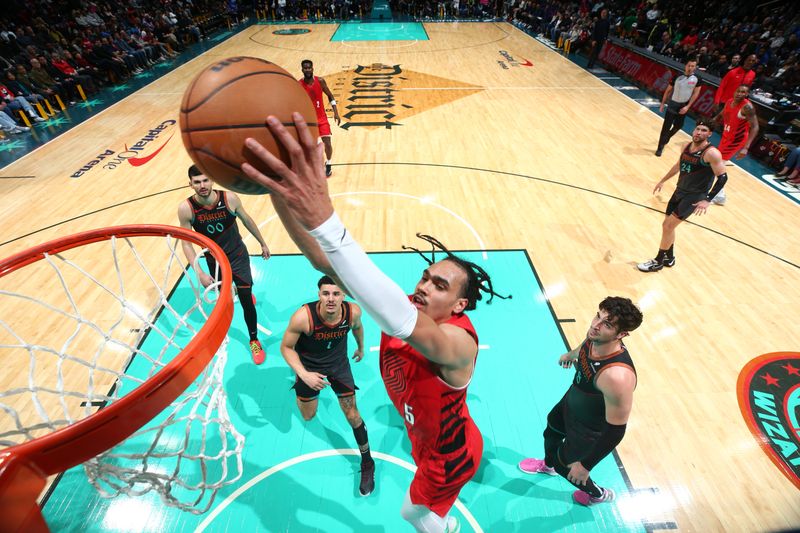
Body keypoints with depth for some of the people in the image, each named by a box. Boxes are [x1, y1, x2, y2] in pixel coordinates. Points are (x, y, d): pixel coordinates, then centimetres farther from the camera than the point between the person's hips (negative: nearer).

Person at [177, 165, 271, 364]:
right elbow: (186, 242, -13)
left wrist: (262, 243, 6)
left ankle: (254, 341, 15)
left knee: (246, 300, -5)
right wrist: (199, 272, -22)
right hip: (214, 260, 2)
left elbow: (246, 220, -4)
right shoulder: (186, 208, -22)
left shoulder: (229, 198, -22)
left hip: (238, 255, -1)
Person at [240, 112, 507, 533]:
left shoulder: (458, 340, -42)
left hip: (449, 455, -6)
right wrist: (278, 188, -46)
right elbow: (326, 262, -32)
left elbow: (400, 322, -66)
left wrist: (323, 220, -75)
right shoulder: (405, 308, -24)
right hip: (428, 439, 6)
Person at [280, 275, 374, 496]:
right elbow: (286, 347, -21)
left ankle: (367, 463, 26)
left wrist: (361, 347, 16)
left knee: (352, 414, 4)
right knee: (308, 416, 17)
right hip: (309, 366, -1)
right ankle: (302, 392, 53)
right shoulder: (303, 317, -37)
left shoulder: (353, 311, -29)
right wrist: (303, 375, -33)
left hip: (339, 363, 1)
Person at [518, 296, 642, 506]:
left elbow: (616, 430, -32)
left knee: (563, 464, 21)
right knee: (551, 432, 32)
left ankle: (599, 494, 54)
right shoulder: (595, 337, -24)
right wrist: (571, 354, 26)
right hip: (571, 402, 7)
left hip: (589, 431, -6)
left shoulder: (617, 376, -45)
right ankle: (548, 465, 67)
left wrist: (586, 465, -20)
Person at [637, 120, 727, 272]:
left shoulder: (711, 153, -20)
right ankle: (669, 258, 31)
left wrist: (707, 200, -24)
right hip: (679, 191, 8)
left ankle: (658, 262, 4)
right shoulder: (686, 146, 2)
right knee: (667, 225, 13)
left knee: (668, 226, -10)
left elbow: (722, 177, -17)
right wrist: (662, 181, 26)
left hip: (695, 197, -8)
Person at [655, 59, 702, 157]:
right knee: (666, 126, -6)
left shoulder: (697, 79, -7)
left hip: (684, 106, 2)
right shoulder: (677, 77, -9)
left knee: (678, 126, 13)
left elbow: (695, 93, -3)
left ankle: (666, 137, 41)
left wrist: (688, 106, -11)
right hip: (673, 104, -2)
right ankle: (660, 147, -1)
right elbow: (668, 91, 1)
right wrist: (662, 104, -1)